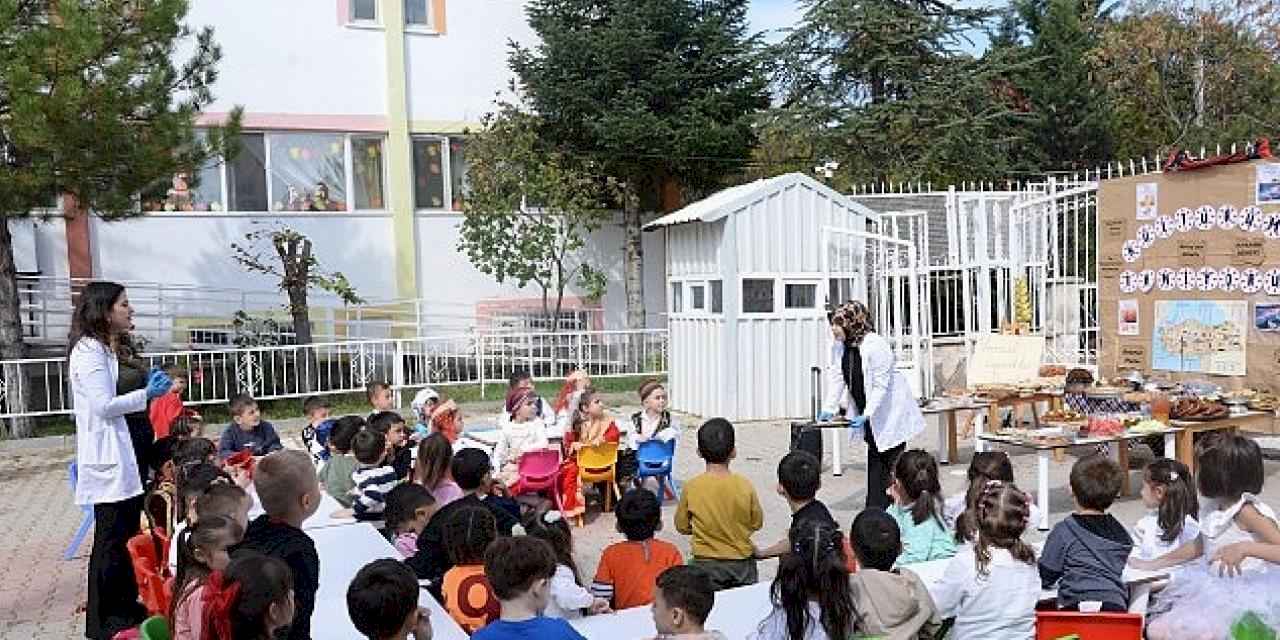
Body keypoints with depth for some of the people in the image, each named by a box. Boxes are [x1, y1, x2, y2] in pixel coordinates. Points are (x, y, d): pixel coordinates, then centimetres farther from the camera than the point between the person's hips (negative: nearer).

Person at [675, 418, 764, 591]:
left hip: (706, 565, -1)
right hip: (742, 563, 1)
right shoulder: (745, 485, -13)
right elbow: (757, 523, 0)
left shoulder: (691, 487, -14)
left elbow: (682, 526, -2)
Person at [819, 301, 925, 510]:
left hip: (892, 413, -8)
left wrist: (866, 415, -27)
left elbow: (881, 386, -24)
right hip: (870, 417, 8)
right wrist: (829, 408, -3)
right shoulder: (839, 345, -1)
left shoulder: (876, 346, -24)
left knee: (891, 463, -3)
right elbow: (836, 377, 3)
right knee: (874, 460, 11)